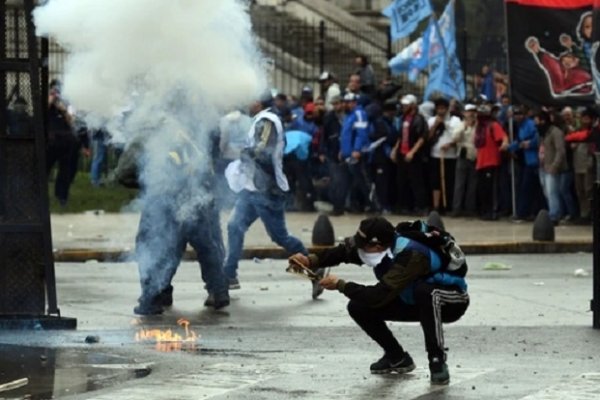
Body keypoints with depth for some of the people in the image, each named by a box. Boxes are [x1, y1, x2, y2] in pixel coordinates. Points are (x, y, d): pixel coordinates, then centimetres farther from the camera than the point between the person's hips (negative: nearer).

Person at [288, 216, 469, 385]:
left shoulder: (412, 256, -37)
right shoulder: (385, 243, -15)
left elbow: (380, 295, -37)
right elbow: (344, 250, -9)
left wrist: (340, 285, -27)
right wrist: (311, 260, -25)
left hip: (452, 300, -8)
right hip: (415, 301, 8)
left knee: (424, 292, -42)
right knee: (358, 307, -5)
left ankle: (437, 361, -25)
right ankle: (397, 358, 13)